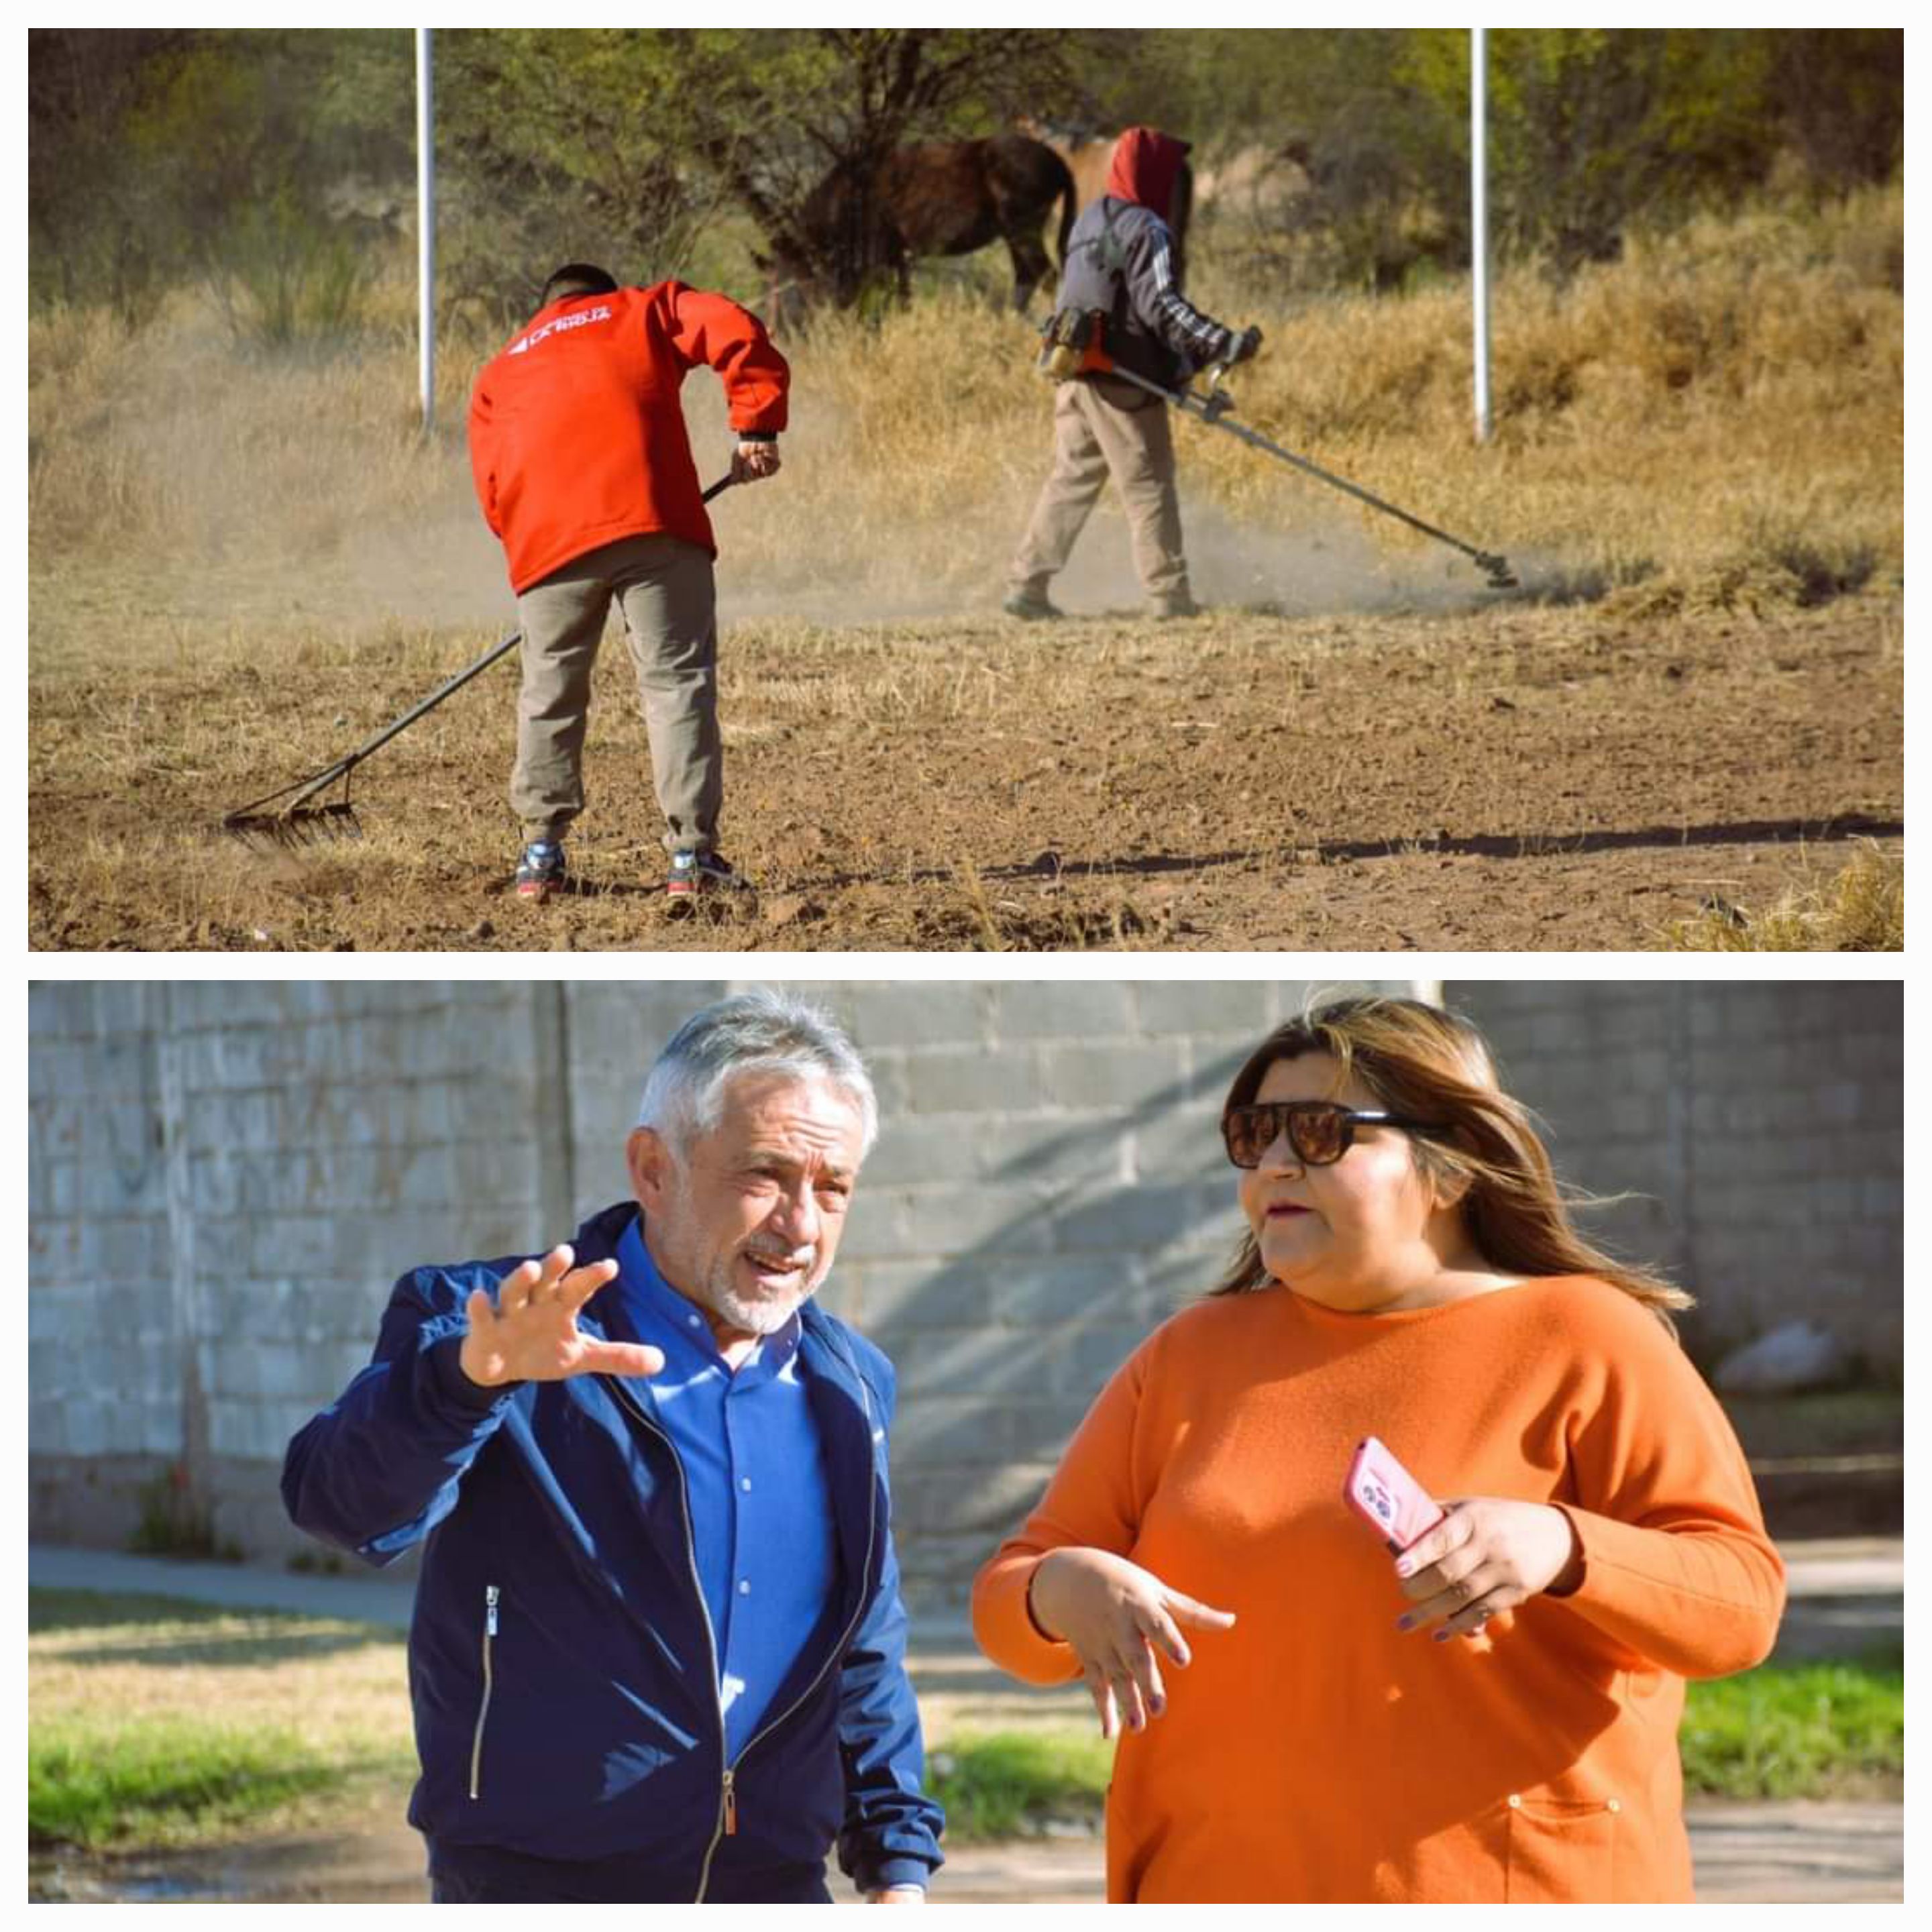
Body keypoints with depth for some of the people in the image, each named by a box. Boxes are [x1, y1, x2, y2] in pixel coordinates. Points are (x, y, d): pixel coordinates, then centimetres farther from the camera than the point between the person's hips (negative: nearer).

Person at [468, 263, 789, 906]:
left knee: (550, 692, 17)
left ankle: (541, 852, 17)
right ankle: (692, 854, -5)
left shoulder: (499, 374, 30)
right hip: (655, 524, -2)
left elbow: (493, 492, 18)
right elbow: (736, 332, 6)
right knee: (679, 680, 1)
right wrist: (756, 429, 8)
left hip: (546, 539, 2)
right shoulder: (645, 311, 24)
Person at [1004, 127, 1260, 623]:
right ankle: (1169, 593, -2)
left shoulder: (1088, 223, 16)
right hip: (1125, 379, -8)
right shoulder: (1147, 229, -11)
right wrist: (1221, 344, -26)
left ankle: (1026, 584, 10)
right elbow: (1161, 304, -21)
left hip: (1075, 374, 8)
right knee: (1148, 484, -3)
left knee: (1072, 480, 12)